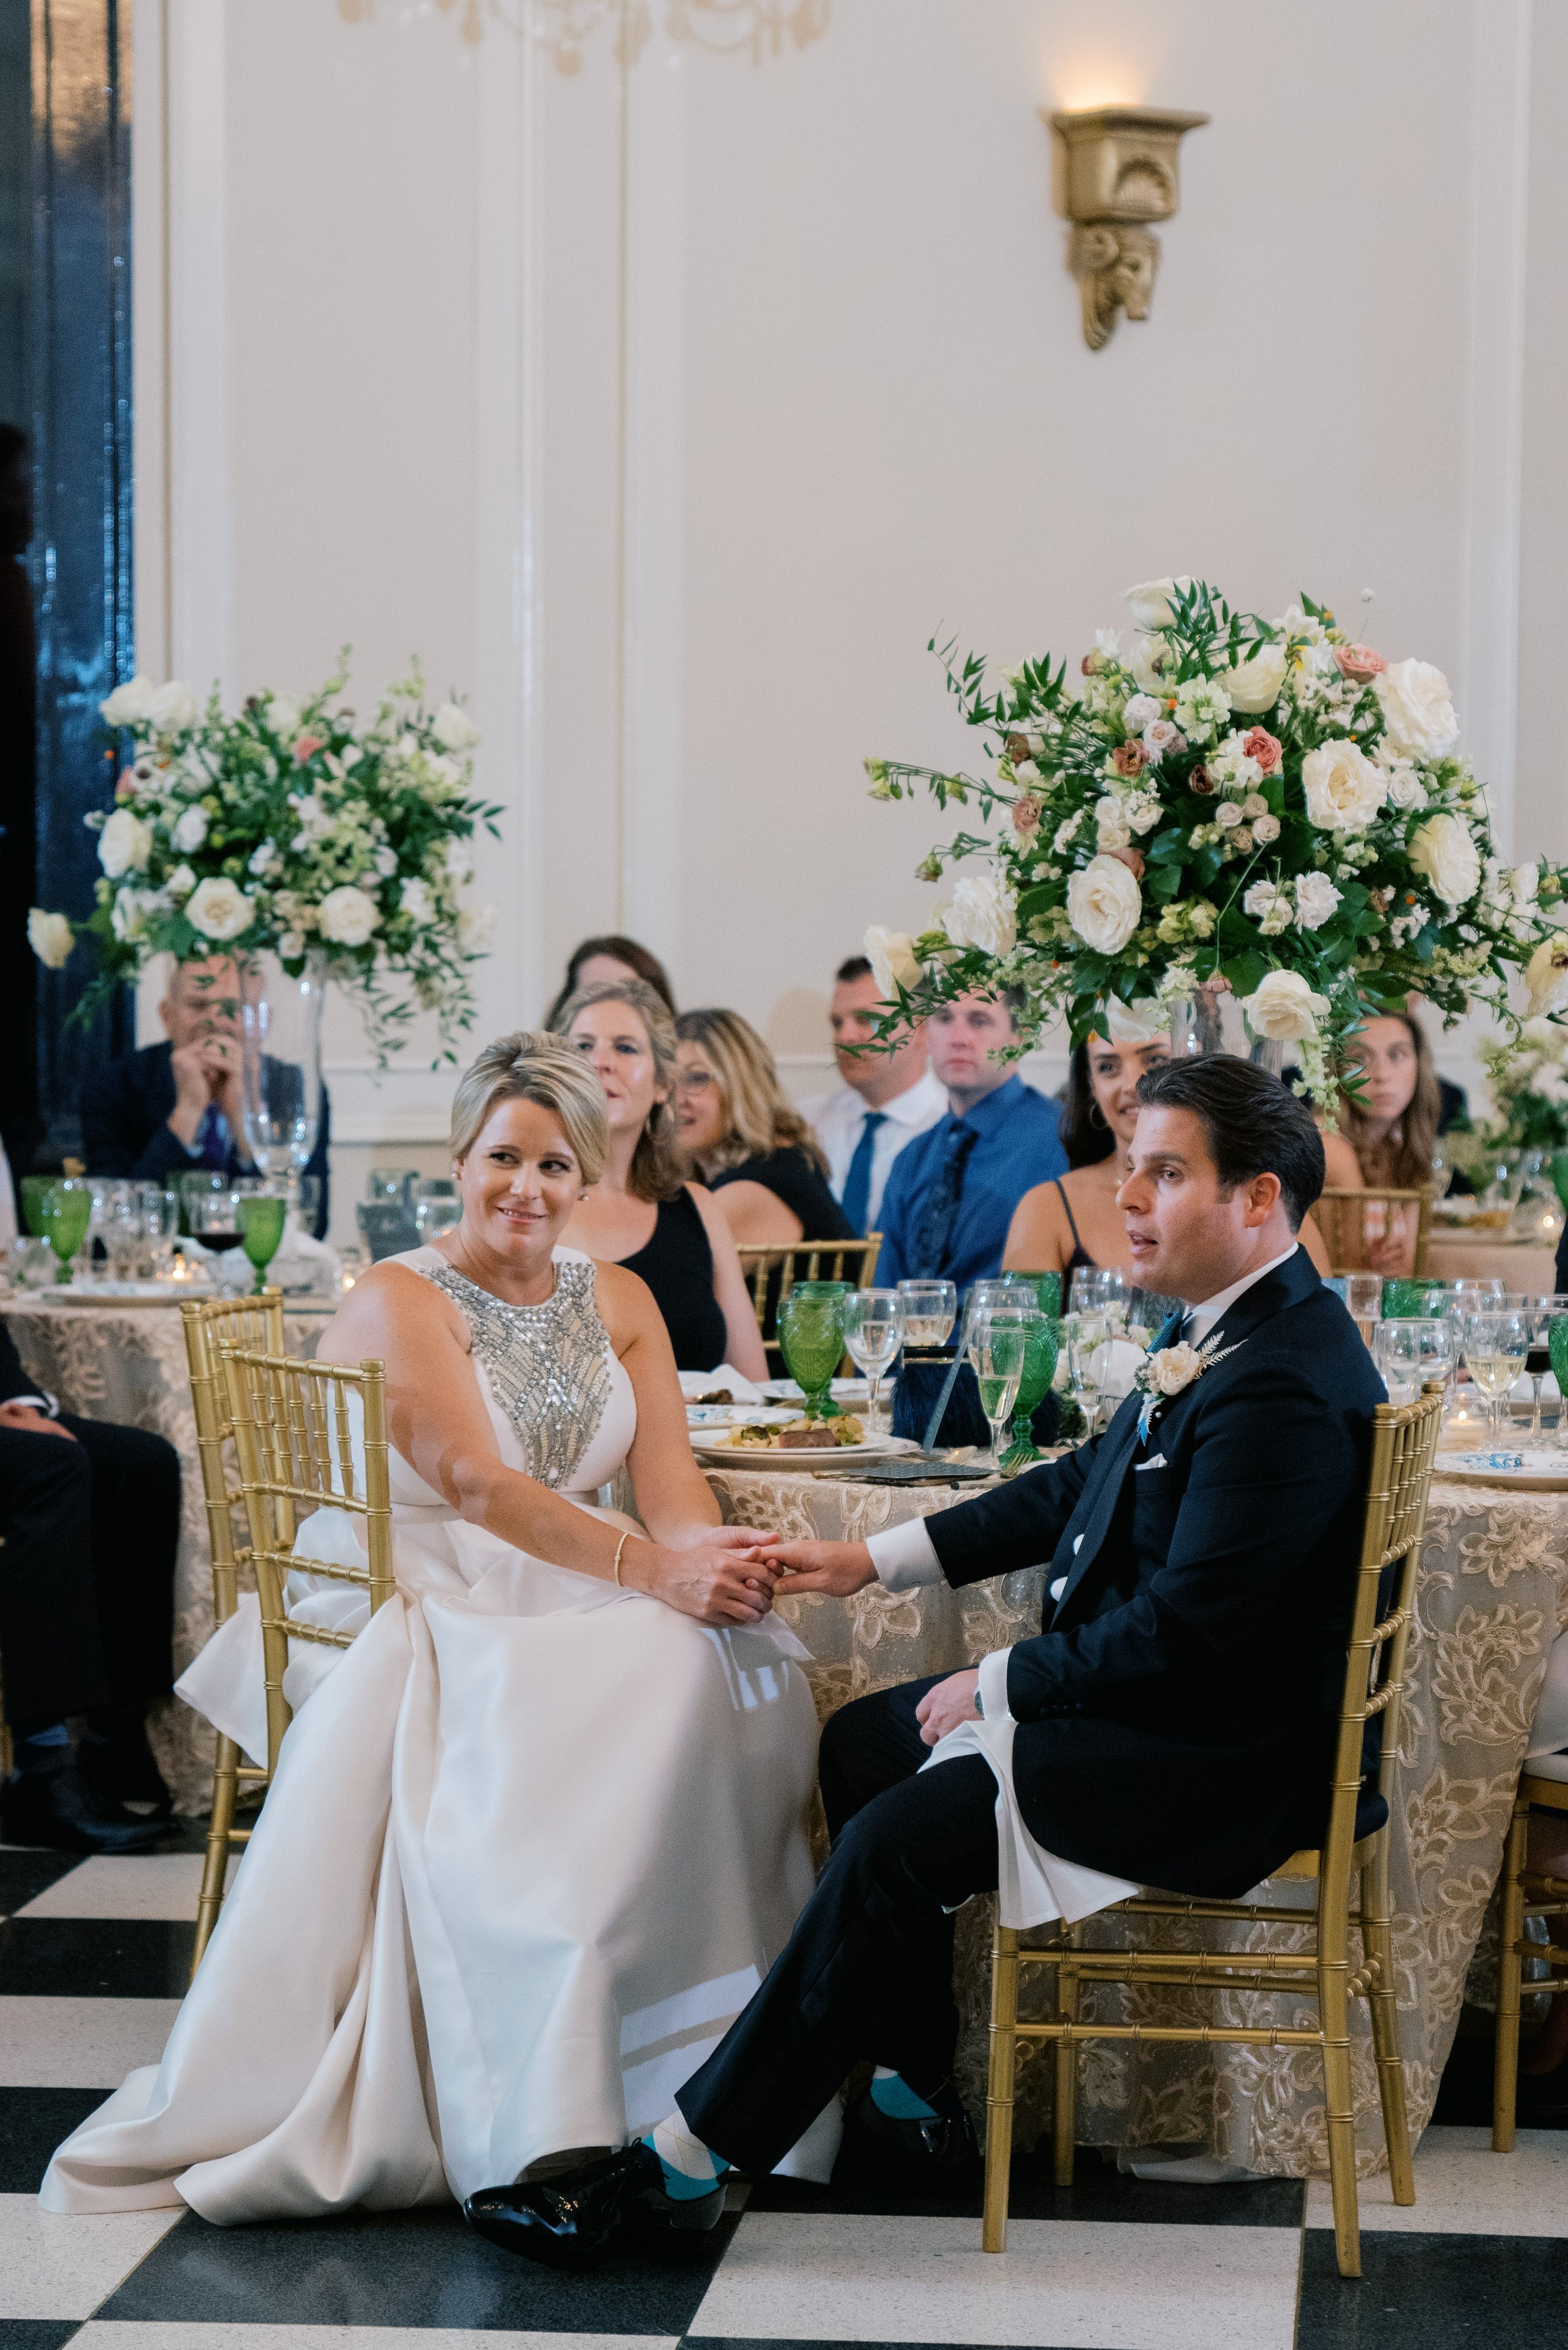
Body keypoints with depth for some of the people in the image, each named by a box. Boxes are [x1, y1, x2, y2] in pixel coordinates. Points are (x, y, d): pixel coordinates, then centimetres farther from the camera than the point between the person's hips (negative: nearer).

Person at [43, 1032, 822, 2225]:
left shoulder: (617, 1300, 14)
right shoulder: (399, 1302, -5)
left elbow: (670, 1476, 3)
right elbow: (477, 1483, -19)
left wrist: (715, 1563, -22)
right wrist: (651, 1570, -31)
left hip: (562, 1607, 5)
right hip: (413, 1610, -5)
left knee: (718, 1663, -27)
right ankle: (532, 2123, -29)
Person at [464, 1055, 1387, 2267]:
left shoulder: (1282, 1388, -26)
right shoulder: (1234, 1330, 7)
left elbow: (1183, 1632, -28)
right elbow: (1082, 1485, 16)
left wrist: (995, 1685, -15)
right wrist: (876, 1559, 13)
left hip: (1217, 1759, -11)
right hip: (1160, 1696, 11)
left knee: (895, 1843, -18)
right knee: (862, 1745, 15)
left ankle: (685, 2157, -9)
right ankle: (915, 2095, 18)